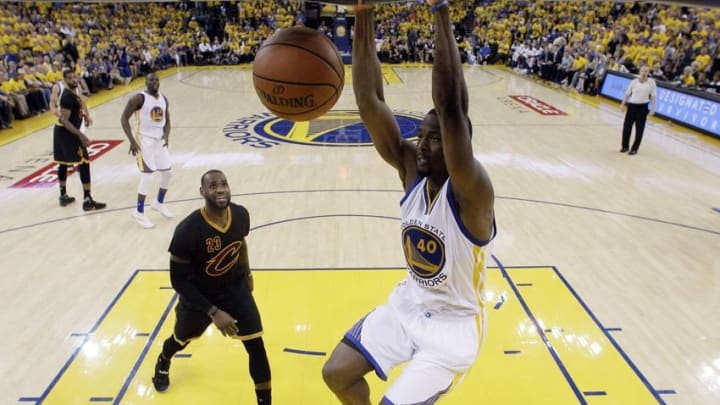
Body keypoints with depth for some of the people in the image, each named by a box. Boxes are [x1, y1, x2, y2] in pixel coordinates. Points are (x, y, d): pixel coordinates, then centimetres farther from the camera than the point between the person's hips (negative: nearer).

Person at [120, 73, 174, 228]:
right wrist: (132, 141, -20)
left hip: (160, 140, 7)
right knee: (147, 176, -9)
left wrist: (166, 135, -5)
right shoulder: (139, 98, -14)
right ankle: (139, 212, 4)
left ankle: (159, 203, 33)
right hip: (145, 141, -7)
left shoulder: (163, 98, 6)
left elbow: (167, 120, 14)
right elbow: (124, 119, -14)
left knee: (168, 172, 12)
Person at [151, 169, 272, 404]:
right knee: (181, 339, 26)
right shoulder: (188, 230, -33)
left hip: (236, 289, 2)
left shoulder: (241, 214, -19)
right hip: (199, 296, -2)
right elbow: (179, 281, -24)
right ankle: (163, 363, 64)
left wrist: (247, 274, 17)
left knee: (257, 347, -6)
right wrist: (213, 312, -28)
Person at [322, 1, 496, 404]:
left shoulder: (471, 192, -28)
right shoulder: (412, 170, -11)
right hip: (408, 305, 6)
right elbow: (370, 101, -20)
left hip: (454, 324, -6)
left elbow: (451, 107, -44)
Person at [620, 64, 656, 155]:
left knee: (639, 130, 2)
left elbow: (652, 96, -1)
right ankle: (625, 146, 22)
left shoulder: (651, 82, -4)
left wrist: (652, 109, -2)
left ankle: (634, 149, 13)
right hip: (632, 106, 1)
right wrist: (623, 104, 5)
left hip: (643, 107, -1)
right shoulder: (634, 81, -2)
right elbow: (627, 94, 7)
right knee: (627, 127, 5)